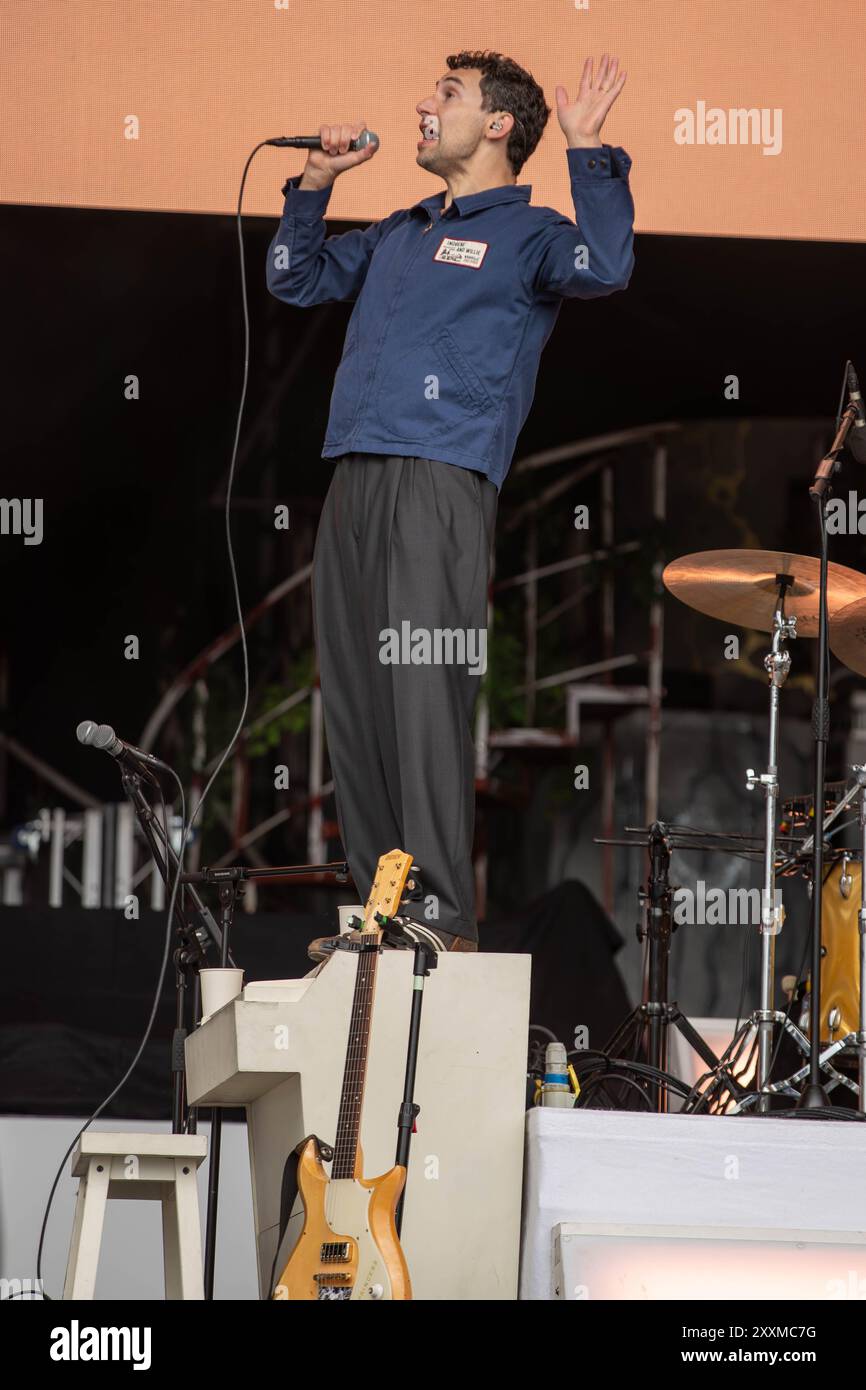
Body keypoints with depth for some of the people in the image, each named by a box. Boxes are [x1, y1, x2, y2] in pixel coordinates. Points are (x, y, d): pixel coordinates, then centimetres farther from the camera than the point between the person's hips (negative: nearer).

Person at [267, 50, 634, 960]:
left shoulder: (525, 235, 5)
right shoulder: (399, 235, 26)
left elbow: (602, 269, -16)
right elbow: (295, 281, 36)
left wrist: (589, 151, -20)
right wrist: (316, 183, 24)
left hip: (441, 483, -7)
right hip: (354, 483, 7)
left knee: (424, 687, -15)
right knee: (353, 697, 4)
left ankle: (443, 913, -16)